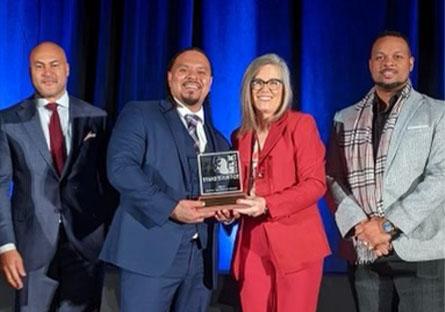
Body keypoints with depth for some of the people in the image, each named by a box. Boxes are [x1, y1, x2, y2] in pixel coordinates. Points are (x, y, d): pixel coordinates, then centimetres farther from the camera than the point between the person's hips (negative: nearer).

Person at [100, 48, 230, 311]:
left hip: (201, 258, 6)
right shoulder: (139, 115, 3)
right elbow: (121, 168, -12)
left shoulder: (218, 140, 20)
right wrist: (171, 208, -19)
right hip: (152, 251, -5)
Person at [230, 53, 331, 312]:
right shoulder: (240, 135, 14)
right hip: (252, 245, 5)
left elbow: (316, 183, -10)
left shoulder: (301, 124, -2)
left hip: (295, 243, -4)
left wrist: (267, 204, -21)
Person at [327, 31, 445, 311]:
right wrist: (360, 226, -11)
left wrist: (389, 224, -14)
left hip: (420, 250, -2)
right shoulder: (345, 119, 12)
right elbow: (333, 179, 5)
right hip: (364, 252, 2)